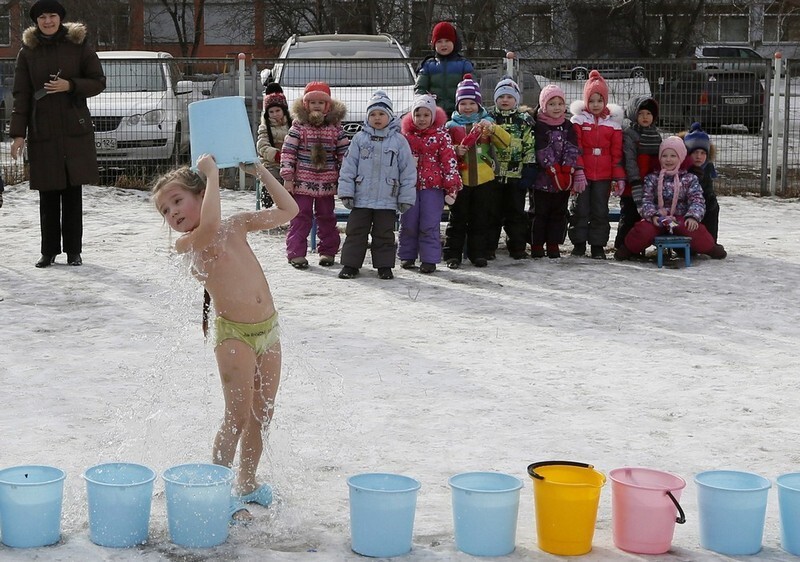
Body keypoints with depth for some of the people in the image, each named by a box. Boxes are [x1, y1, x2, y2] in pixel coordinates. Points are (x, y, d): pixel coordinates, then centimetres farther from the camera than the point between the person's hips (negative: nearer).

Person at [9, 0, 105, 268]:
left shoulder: (78, 45, 3)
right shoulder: (28, 52, 6)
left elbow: (98, 82, 4)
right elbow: (21, 95, 5)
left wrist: (71, 85, -13)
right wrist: (17, 133, -2)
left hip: (75, 130, -1)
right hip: (42, 133, 1)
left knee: (73, 193, 2)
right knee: (48, 195, 3)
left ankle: (74, 251, 8)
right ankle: (49, 251, 11)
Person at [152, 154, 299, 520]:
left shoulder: (237, 225, 7)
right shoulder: (186, 243, -11)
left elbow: (288, 210, 11)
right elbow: (209, 224, -34)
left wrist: (260, 171, 7)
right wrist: (212, 174, -24)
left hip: (268, 328, 6)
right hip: (234, 333, -5)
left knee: (262, 414, 13)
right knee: (238, 416, -6)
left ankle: (247, 482, 29)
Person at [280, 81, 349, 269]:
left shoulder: (335, 128, 2)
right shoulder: (299, 126, -4)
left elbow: (344, 153, 7)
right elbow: (287, 151, -5)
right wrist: (287, 177, -8)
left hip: (327, 183, 2)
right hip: (302, 183, -2)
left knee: (327, 217, 12)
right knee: (300, 217, -1)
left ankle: (327, 251, 23)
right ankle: (296, 253, 4)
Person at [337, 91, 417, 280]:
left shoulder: (398, 140, 0)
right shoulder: (360, 138, 2)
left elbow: (408, 170, 1)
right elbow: (348, 166, 3)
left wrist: (406, 197, -1)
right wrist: (346, 192, -3)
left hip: (387, 200, -1)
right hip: (361, 198, 1)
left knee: (384, 234, 8)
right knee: (355, 232, 5)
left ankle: (384, 265, 17)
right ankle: (350, 264, 13)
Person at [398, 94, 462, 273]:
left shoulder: (441, 135, -3)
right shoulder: (406, 134, 6)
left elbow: (450, 161, -4)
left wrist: (451, 187, -8)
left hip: (433, 186, -3)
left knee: (429, 225, -1)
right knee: (408, 224, 9)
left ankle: (429, 259, 5)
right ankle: (407, 256, 20)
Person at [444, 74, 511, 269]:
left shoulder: (486, 122, 7)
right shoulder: (451, 125, 5)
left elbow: (506, 142, -3)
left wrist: (492, 128, -20)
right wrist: (455, 151, -15)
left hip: (484, 180, 1)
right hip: (459, 180, -1)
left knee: (480, 220, 7)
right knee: (457, 219, 4)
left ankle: (479, 254, 15)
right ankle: (453, 255, 9)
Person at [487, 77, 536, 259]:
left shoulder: (525, 121, 5)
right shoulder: (488, 118, 7)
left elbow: (530, 148, 1)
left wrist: (529, 172, -6)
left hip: (516, 175, 0)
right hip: (492, 175, 0)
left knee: (516, 213, 6)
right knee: (492, 213, 4)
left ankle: (517, 247, 12)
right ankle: (488, 247, 10)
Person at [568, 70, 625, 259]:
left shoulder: (613, 122, 6)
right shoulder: (578, 120, 1)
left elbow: (617, 153, 6)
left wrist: (619, 177, 3)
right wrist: (578, 171, -14)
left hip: (603, 175, 1)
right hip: (582, 174, -1)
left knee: (600, 211, 5)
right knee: (580, 209, 3)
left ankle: (598, 245, 11)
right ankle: (579, 243, 12)